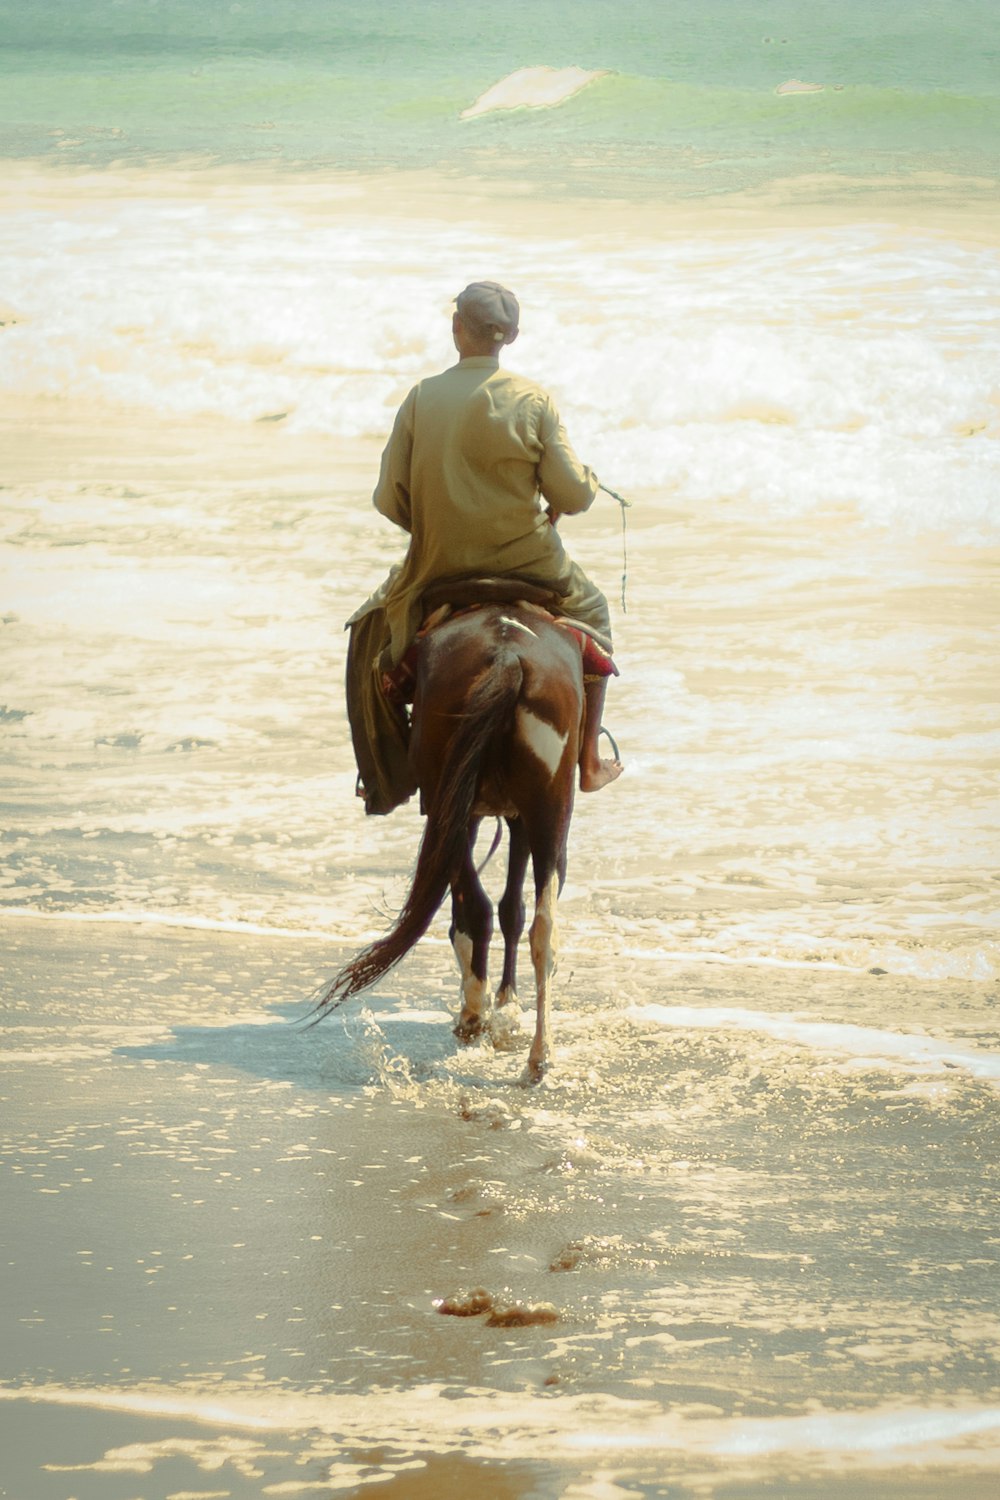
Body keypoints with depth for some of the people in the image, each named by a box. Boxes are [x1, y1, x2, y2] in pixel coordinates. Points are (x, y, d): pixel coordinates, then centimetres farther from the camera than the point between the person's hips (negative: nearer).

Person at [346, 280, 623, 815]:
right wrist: (572, 493, 15)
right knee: (590, 611, 30)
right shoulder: (532, 400, -11)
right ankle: (589, 761, 29)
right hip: (527, 562, -1)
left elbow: (390, 499, -6)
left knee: (371, 633, 28)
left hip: (437, 566, 1)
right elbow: (573, 494, -9)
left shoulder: (421, 399, -8)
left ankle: (387, 775, 28)